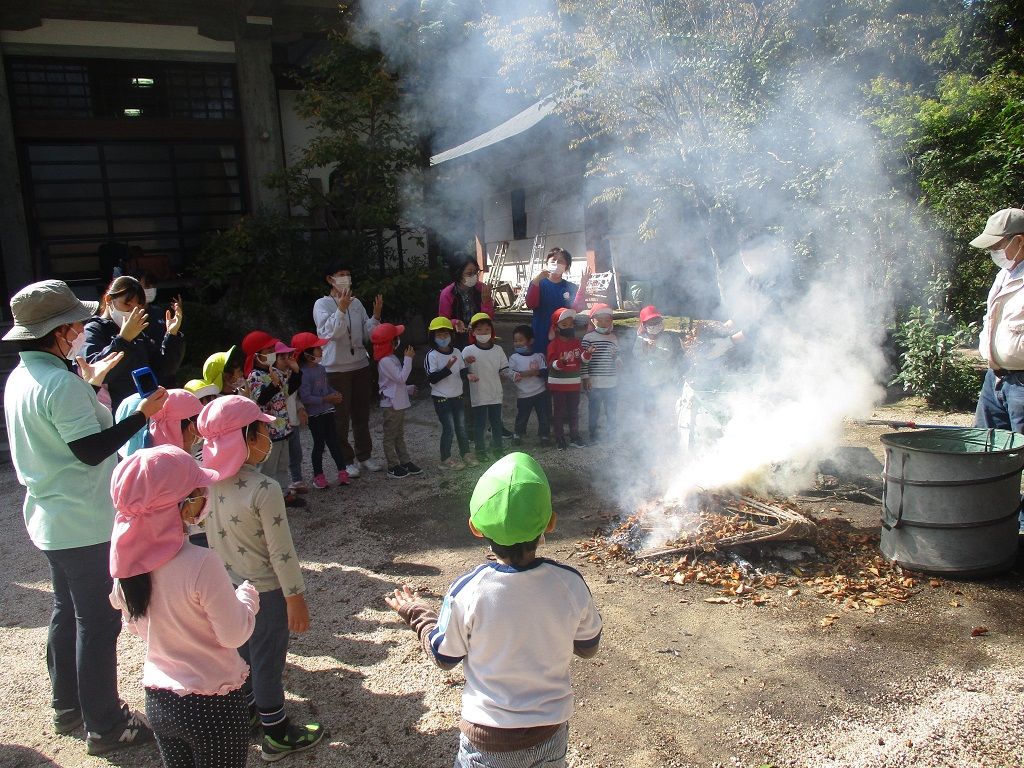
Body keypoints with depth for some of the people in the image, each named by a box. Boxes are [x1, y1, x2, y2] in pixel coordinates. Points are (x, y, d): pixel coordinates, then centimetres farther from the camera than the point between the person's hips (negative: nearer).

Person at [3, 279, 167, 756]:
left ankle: (68, 707, 36)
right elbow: (92, 450, -25)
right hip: (84, 523, -10)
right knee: (98, 622, 1)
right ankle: (105, 727, 13)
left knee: (68, 613, 22)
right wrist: (142, 414, -21)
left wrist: (90, 383, 21)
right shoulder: (61, 382, -23)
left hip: (50, 518, 10)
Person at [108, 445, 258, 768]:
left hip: (158, 701, 6)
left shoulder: (128, 558, -9)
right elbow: (234, 634, -17)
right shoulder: (200, 564, -28)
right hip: (212, 705, -6)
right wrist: (248, 595, -1)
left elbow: (136, 626, 7)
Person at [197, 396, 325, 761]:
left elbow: (210, 532, 4)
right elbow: (281, 552, -22)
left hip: (225, 586, 7)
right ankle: (276, 734, 28)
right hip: (264, 592, -7)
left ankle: (247, 709, 48)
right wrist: (296, 599, -12)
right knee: (267, 662, 10)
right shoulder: (264, 489, -28)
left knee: (240, 651, 26)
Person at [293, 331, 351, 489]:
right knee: (319, 444, 5)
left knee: (334, 442, 10)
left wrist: (335, 394, -1)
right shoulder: (304, 374, -20)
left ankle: (342, 471, 18)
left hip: (327, 412, 7)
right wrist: (326, 399, -22)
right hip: (315, 415, -7)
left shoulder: (321, 369, 5)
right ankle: (318, 476, 20)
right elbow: (305, 398, -24)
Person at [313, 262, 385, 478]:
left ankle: (364, 456, 26)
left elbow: (366, 334, 9)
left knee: (362, 414, 13)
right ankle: (346, 460, 14)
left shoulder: (356, 303, 8)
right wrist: (341, 309, -31)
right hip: (336, 369, -5)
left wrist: (376, 316, -7)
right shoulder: (322, 304, -7)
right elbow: (329, 332, -21)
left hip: (361, 365, 5)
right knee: (341, 417, 3)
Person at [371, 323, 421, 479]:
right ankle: (393, 466, 8)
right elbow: (401, 377, -24)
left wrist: (407, 389, 25)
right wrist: (408, 359, -21)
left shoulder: (391, 358, 11)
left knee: (399, 435, 16)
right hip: (391, 405, -10)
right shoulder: (385, 361, -21)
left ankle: (405, 461, 24)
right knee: (390, 437, 1)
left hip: (399, 403, 10)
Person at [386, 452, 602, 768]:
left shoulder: (466, 594, -25)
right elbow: (588, 646, -2)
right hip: (552, 732, 2)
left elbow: (443, 656, -6)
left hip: (488, 741, -1)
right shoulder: (570, 584, -20)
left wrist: (416, 613, 10)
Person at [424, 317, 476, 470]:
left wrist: (468, 374, -12)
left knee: (461, 426, 13)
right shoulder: (431, 355, -14)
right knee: (449, 428, -3)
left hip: (457, 395, 6)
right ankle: (446, 459, 11)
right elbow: (431, 378, -20)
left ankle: (466, 453, 28)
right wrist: (447, 368, -28)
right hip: (441, 398, -6)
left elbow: (462, 372, 11)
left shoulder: (456, 352, 4)